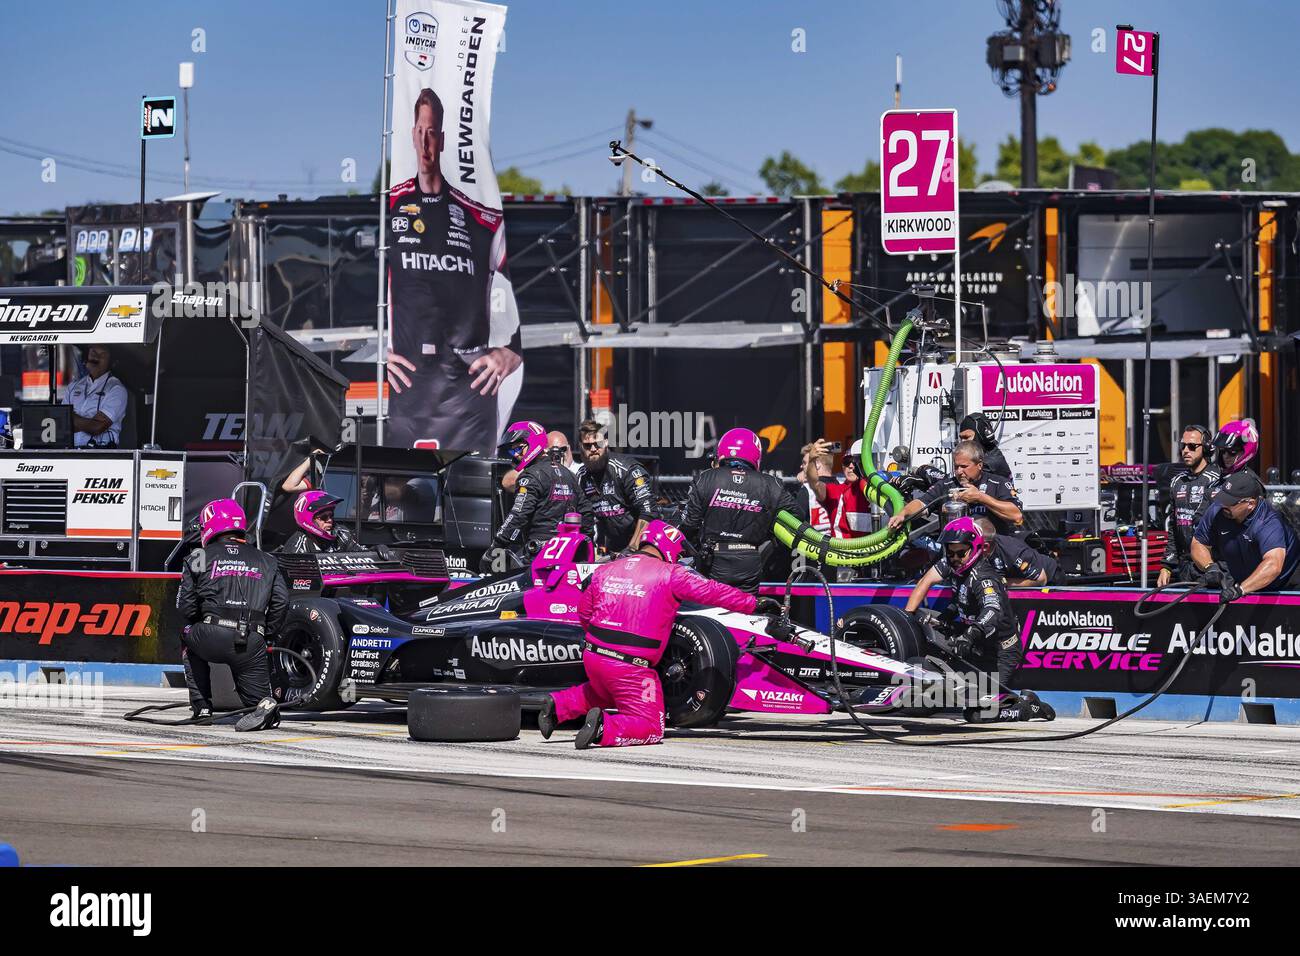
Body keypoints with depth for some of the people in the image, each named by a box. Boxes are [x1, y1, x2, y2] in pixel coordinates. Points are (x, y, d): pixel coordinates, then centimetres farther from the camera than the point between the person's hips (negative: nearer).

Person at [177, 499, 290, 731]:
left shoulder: (200, 559, 12)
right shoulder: (265, 561, 20)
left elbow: (185, 606, 8)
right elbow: (281, 601, 9)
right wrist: (266, 634, 19)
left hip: (211, 638, -1)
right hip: (252, 642, 1)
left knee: (189, 639, 33)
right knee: (256, 694, 17)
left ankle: (201, 708, 24)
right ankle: (264, 705, -21)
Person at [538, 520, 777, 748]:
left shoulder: (604, 571, 10)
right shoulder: (670, 574, -5)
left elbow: (584, 613, 19)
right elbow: (713, 592, -2)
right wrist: (755, 604, 8)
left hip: (592, 658, 6)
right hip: (631, 667, -6)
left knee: (603, 693, 37)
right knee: (651, 729, 6)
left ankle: (558, 705, 15)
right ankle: (603, 728, -20)